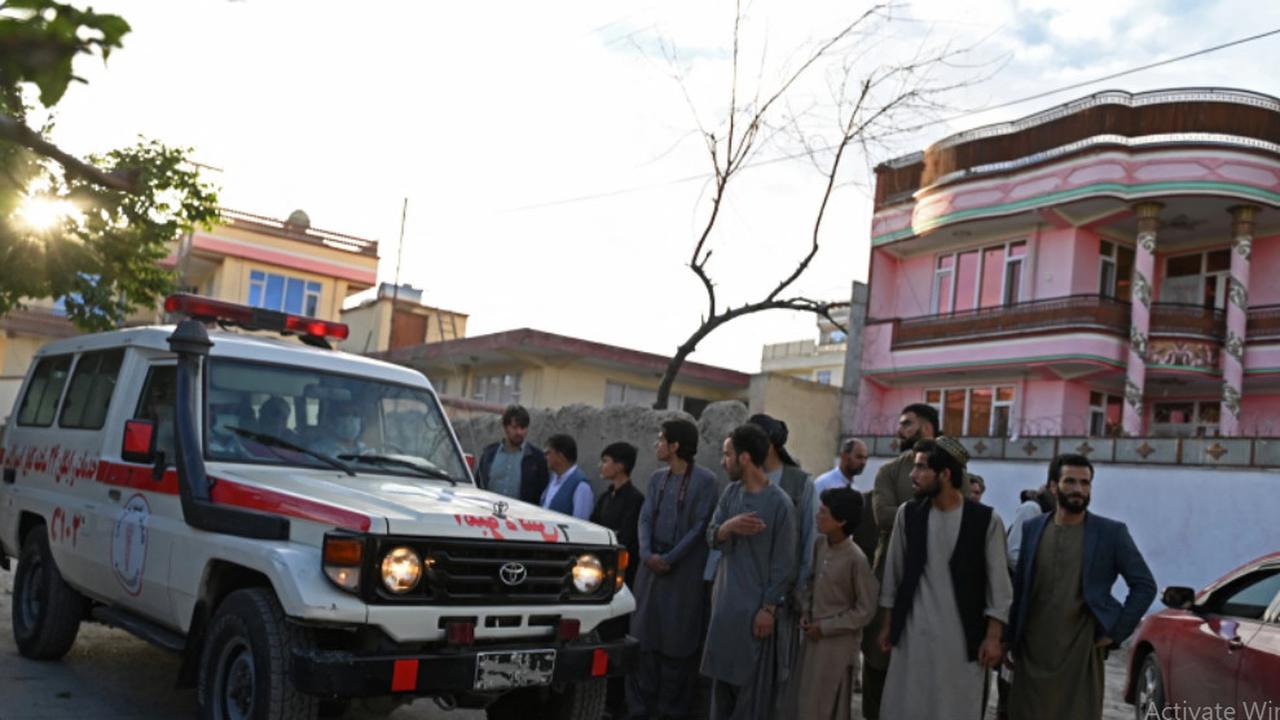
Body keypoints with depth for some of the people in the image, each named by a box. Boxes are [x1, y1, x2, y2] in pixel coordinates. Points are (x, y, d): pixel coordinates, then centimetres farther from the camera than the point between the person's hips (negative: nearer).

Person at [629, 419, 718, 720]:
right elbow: (645, 518, 6)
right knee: (644, 636, 6)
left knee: (677, 641, 0)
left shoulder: (704, 480, -6)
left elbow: (700, 526, -10)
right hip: (651, 567, 5)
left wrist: (670, 558, -13)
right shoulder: (657, 477, 12)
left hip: (684, 571, -5)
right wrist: (647, 554, -11)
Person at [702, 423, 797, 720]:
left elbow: (783, 563, -11)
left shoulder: (780, 503, -13)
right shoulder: (731, 492, 6)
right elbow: (711, 537, 2)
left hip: (754, 606, -6)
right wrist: (728, 526, -19)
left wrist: (769, 608, -12)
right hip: (724, 602, 6)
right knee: (722, 676, 13)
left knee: (751, 683, -1)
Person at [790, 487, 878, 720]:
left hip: (839, 642, -6)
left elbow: (865, 610, -14)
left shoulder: (856, 559, -20)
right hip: (814, 637, 6)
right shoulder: (819, 544, -2)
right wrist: (806, 612, 1)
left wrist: (826, 627, -13)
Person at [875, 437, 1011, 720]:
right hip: (912, 634, 2)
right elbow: (893, 574, 9)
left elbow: (998, 585, -3)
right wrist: (887, 625, 9)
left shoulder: (986, 520, -6)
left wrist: (992, 637, -6)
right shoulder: (908, 514, 2)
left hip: (962, 637, -2)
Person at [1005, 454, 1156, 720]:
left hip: (1082, 654, -2)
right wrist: (1010, 640, 8)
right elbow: (1018, 587, 10)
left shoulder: (1111, 532, -1)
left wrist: (1116, 632, -5)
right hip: (1031, 653, 2)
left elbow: (1145, 585, 1)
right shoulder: (1032, 529, 6)